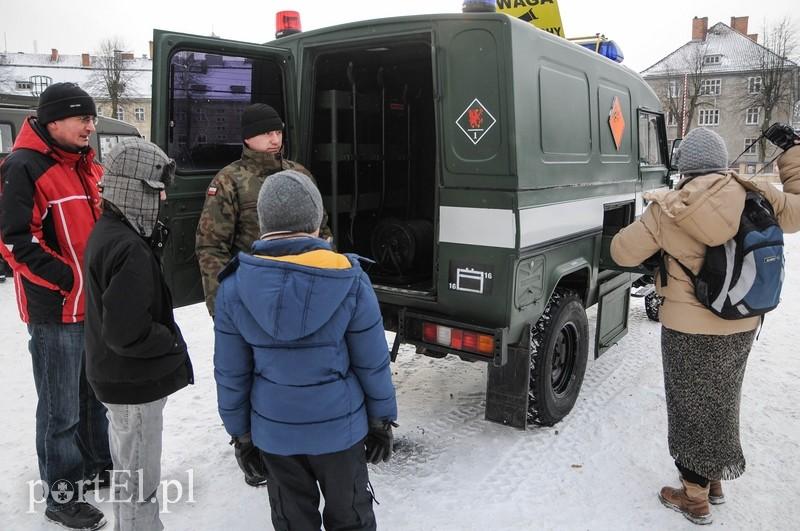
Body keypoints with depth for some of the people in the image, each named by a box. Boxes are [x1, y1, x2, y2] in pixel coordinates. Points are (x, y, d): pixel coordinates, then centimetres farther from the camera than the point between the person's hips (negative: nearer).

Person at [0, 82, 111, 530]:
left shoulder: (87, 164, 11)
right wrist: (67, 281, -18)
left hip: (97, 303, 8)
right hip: (57, 309, -8)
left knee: (95, 393, 21)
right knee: (61, 408, 4)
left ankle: (96, 464, 39)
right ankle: (62, 495, 20)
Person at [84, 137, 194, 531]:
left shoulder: (105, 232, 5)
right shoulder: (130, 249, -27)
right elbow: (127, 331, -31)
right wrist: (173, 343, -16)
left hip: (118, 377, 10)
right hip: (136, 384, -10)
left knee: (128, 470, 27)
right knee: (140, 483, 6)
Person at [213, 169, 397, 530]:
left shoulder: (234, 286, -13)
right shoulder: (349, 280, -18)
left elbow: (231, 372, -5)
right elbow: (372, 363, -11)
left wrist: (238, 429, 10)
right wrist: (382, 420, 4)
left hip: (273, 430, 2)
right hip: (339, 426, -1)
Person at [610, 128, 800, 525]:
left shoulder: (667, 210, -17)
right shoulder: (755, 200, -7)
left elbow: (623, 252, -8)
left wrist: (652, 219, 10)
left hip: (689, 329, -5)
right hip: (742, 327, 5)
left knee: (691, 410, 12)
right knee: (721, 403, 23)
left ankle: (695, 499, 25)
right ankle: (715, 481, 42)